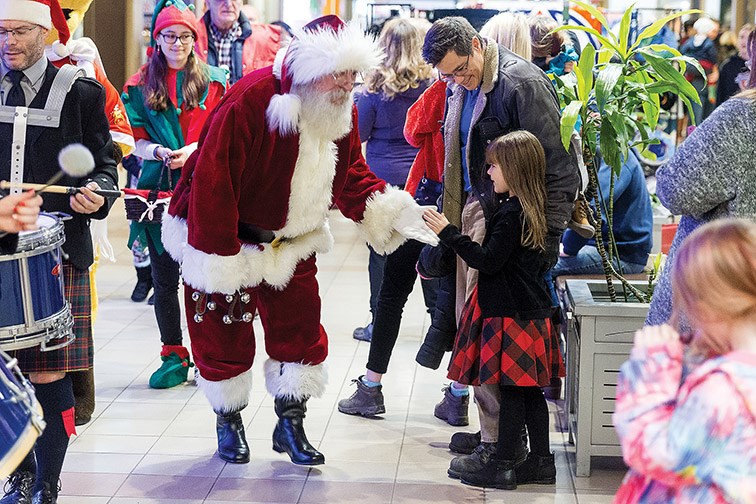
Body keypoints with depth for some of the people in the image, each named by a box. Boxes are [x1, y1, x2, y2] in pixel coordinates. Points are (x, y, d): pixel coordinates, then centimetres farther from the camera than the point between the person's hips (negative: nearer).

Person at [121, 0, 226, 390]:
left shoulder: (215, 81, 6)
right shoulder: (140, 86, 9)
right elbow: (137, 142, 7)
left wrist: (194, 151, -12)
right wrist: (161, 152, -14)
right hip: (159, 187, 2)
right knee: (164, 278, 6)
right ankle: (173, 356, 16)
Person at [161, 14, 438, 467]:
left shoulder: (343, 114, -6)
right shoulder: (251, 100, -29)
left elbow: (352, 177, 4)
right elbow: (213, 179, -29)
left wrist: (394, 213, -14)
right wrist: (218, 256, -27)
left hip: (291, 244, 6)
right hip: (225, 240, -6)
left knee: (300, 331, 7)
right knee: (225, 336, 6)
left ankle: (291, 424, 23)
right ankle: (229, 420, 28)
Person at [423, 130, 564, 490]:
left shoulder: (510, 214, -18)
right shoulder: (531, 210, 11)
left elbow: (488, 260, -19)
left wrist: (448, 233, -15)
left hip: (511, 314, -10)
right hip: (531, 310, 10)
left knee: (511, 388, -3)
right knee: (529, 390, 13)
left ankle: (503, 465, 4)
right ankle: (540, 461, 19)